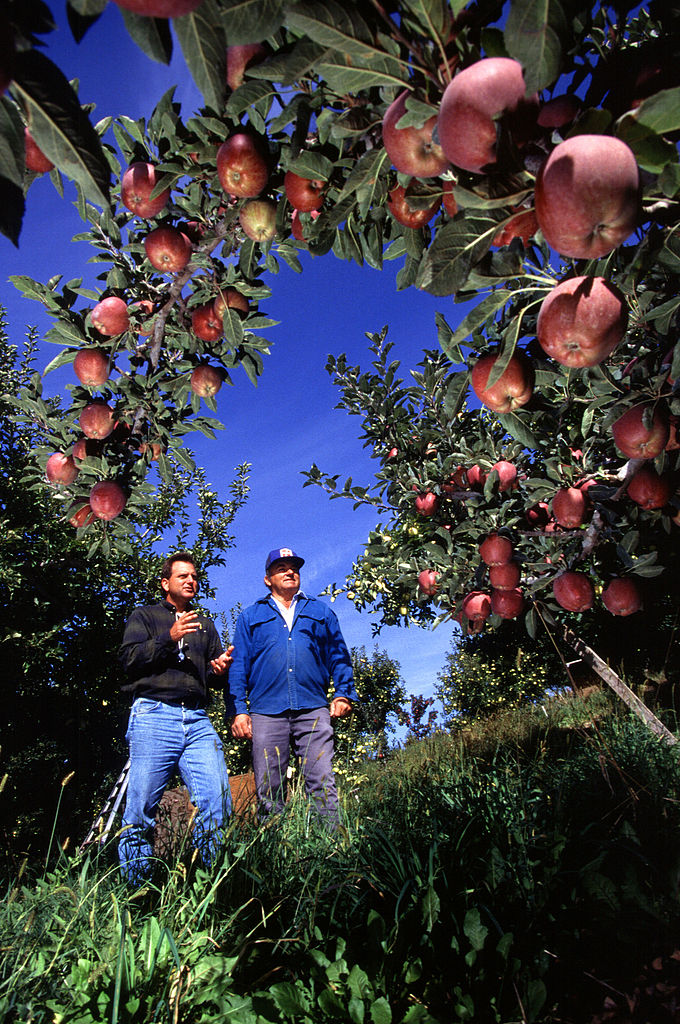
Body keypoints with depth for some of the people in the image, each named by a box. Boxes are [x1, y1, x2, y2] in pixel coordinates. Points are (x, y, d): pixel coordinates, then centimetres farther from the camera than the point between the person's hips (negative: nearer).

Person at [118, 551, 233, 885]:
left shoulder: (205, 625, 27)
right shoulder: (145, 616, 16)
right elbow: (129, 658, 1)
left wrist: (221, 668, 0)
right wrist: (169, 639, -10)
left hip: (197, 719, 3)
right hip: (154, 715, -3)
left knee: (218, 802, -7)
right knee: (142, 806, -2)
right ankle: (135, 887, 13)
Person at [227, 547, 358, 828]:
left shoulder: (321, 612, 19)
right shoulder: (250, 616, 18)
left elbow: (338, 656, 15)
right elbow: (238, 665, 11)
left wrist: (343, 694, 0)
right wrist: (238, 710, 0)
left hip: (313, 710, 0)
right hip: (266, 712, 1)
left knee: (323, 785, -7)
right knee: (268, 791, 4)